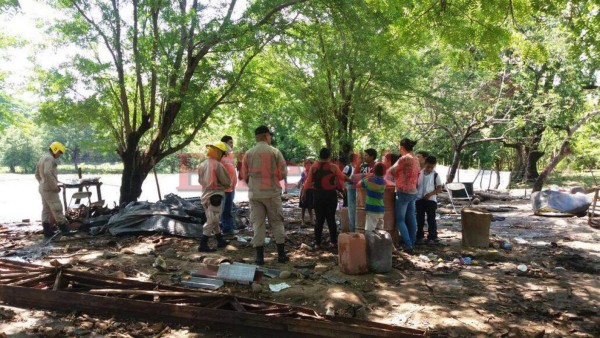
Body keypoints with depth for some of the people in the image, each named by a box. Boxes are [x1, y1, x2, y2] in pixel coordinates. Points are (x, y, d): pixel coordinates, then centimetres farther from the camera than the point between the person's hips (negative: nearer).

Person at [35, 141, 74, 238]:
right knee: (57, 209, -8)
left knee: (46, 210, 11)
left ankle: (47, 232, 15)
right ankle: (65, 230, -5)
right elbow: (47, 173, -28)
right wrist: (55, 186, -23)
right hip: (49, 189, -10)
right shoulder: (49, 158, -14)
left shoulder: (42, 157, 18)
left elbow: (37, 174, 24)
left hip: (42, 188, 10)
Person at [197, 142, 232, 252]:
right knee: (211, 221, -3)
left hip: (205, 195, 8)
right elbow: (227, 181, -11)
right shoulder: (217, 165, -16)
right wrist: (226, 185, 9)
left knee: (213, 220, 17)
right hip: (215, 195, -8)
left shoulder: (202, 164, 6)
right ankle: (203, 245, -2)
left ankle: (220, 240, 30)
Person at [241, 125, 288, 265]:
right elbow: (283, 174, -5)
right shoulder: (275, 152, -7)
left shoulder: (248, 153, -1)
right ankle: (281, 254, 13)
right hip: (272, 192, -2)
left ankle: (260, 256, 8)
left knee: (258, 223, 7)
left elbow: (244, 175, 5)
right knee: (277, 222, 10)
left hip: (254, 194, 2)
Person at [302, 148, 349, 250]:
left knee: (319, 219, 6)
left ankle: (317, 243, 6)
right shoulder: (333, 167, -7)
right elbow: (343, 178, 5)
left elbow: (308, 181, 0)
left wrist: (304, 193, 10)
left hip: (318, 194, 1)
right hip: (331, 194, -1)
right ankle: (333, 241, 15)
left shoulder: (314, 166, -3)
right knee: (331, 218, 10)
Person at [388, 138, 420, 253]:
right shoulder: (415, 159, 11)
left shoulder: (404, 158, -15)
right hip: (413, 192, 8)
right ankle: (412, 243, 18)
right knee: (411, 219, 12)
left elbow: (391, 171, -9)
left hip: (403, 192, -8)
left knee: (400, 220, -2)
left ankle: (408, 245, -8)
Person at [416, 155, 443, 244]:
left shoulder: (435, 175, -3)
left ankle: (432, 237, 11)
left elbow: (439, 188, -4)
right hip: (419, 199, 3)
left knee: (431, 219, 2)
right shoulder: (419, 174, 4)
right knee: (420, 219, 9)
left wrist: (430, 194, -17)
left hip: (431, 200, -3)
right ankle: (419, 236, 20)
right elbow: (415, 185, 11)